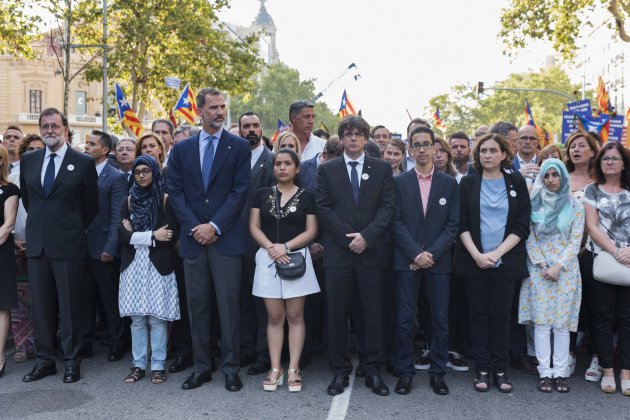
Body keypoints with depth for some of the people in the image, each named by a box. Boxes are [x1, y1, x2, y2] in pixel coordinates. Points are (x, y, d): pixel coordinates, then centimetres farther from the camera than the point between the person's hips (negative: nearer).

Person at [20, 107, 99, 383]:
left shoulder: (83, 162, -4)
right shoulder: (28, 160, 9)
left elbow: (91, 205, 3)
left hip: (68, 245, -4)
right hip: (37, 244, 4)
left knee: (70, 305, 3)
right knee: (41, 305, 9)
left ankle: (71, 361, 13)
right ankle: (45, 359, 20)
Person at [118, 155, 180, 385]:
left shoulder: (166, 200, 1)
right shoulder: (128, 201, 10)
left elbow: (172, 234, -9)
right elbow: (122, 235, 0)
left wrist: (136, 235, -8)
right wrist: (153, 236, -11)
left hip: (158, 266, -3)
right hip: (133, 266, 3)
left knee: (158, 317, -2)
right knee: (136, 318, 6)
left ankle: (158, 366, 8)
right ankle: (138, 365, 15)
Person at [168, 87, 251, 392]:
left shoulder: (239, 147, 3)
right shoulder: (181, 149, 11)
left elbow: (240, 191, -4)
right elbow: (176, 192, 6)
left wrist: (214, 226, -11)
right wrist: (194, 227, -7)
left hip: (226, 238, -3)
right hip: (193, 238, 3)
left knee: (228, 304, 1)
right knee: (197, 305, 8)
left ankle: (231, 367, 11)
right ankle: (201, 366, 18)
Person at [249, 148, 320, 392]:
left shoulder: (307, 197, 3)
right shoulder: (262, 194, 9)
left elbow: (311, 230, -2)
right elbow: (254, 227, 4)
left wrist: (286, 246, -16)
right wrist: (271, 247, -13)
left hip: (297, 258, -1)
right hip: (268, 259, 2)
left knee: (295, 316, 2)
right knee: (274, 316, 5)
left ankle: (293, 369, 8)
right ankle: (275, 369, 10)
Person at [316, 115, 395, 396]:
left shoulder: (382, 168, 8)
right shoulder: (326, 170, 8)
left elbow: (387, 207, 1)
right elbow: (323, 208, 0)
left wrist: (366, 236, -12)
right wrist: (349, 236, -10)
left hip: (371, 251, 0)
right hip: (338, 252, 0)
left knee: (373, 313, 5)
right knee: (337, 314, 4)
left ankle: (373, 370, 16)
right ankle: (340, 370, 16)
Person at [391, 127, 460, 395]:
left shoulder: (449, 183, 7)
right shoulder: (400, 182, 4)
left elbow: (453, 224, 2)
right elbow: (397, 223, -2)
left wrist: (432, 254, -9)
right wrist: (416, 254, -12)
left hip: (438, 260, 1)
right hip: (406, 260, -1)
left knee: (440, 319, 5)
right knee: (405, 319, 2)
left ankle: (438, 372, 17)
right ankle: (405, 372, 13)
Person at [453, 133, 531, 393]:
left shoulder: (517, 183, 5)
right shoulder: (468, 183, 5)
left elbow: (522, 225, -1)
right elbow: (461, 223, 0)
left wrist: (496, 253, -11)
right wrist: (477, 255, -12)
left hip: (506, 261, 0)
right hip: (474, 260, 0)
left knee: (501, 315, 3)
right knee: (479, 314, 4)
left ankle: (500, 370, 12)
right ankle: (482, 369, 11)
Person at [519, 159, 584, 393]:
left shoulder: (575, 206, 4)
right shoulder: (534, 205, 6)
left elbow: (575, 241, 0)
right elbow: (529, 238, 3)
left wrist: (558, 267, -10)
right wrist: (542, 265, -7)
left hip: (565, 271, 0)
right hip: (539, 270, 0)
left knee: (562, 323, 1)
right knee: (541, 322, -1)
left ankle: (561, 372, 8)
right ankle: (545, 372, 4)